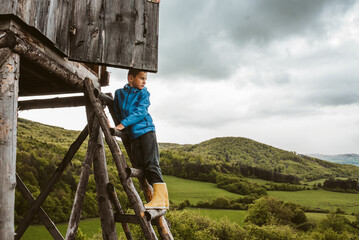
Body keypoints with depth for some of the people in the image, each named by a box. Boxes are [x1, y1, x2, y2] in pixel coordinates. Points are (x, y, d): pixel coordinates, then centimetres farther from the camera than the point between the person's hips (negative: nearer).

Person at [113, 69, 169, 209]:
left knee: (152, 164, -14)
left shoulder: (143, 93, 2)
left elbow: (140, 112, -13)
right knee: (141, 166, 1)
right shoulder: (119, 93, 13)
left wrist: (123, 124, -20)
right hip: (133, 135, 4)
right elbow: (117, 113, 24)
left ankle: (160, 197, -15)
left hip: (146, 130, -4)